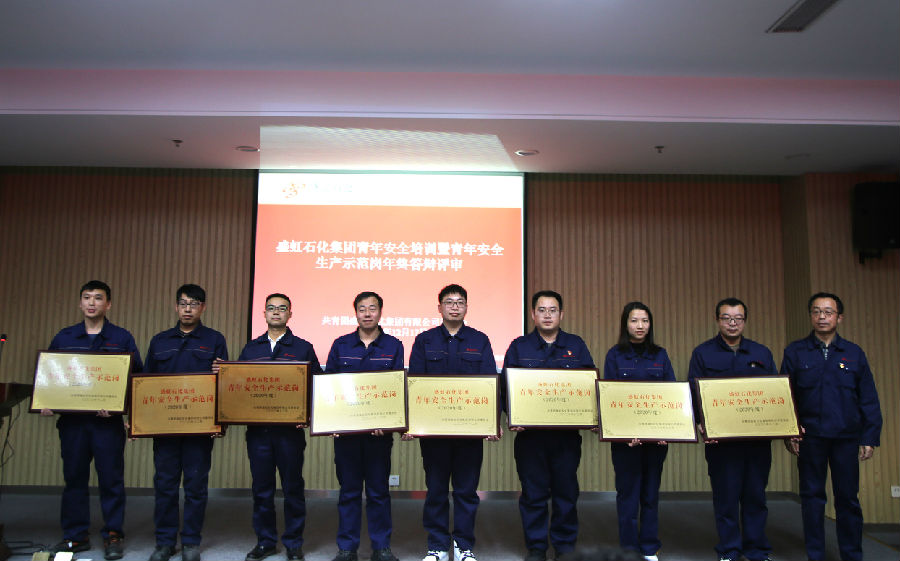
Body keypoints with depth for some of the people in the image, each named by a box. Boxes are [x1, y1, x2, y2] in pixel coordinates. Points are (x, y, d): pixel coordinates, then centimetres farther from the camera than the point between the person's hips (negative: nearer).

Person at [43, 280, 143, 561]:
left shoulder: (122, 338, 3)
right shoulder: (64, 337, 12)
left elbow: (137, 377, 0)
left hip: (107, 421, -3)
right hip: (71, 419, 3)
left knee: (111, 477, 1)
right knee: (74, 476, 9)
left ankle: (113, 535, 13)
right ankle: (75, 535, 21)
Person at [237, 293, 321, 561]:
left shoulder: (303, 348, 3)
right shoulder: (251, 349, 13)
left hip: (290, 428, -2)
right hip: (257, 427, 3)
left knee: (293, 487, 4)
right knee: (262, 488, 10)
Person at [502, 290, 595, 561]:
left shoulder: (576, 346, 9)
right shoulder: (519, 347, 6)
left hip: (567, 433, 1)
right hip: (529, 432, -1)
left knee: (566, 491, 7)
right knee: (533, 492, 5)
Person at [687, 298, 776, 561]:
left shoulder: (762, 353, 12)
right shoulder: (703, 353, 3)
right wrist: (702, 424, -16)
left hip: (758, 437, 2)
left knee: (756, 495, 9)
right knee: (726, 496, 4)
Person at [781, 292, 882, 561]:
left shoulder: (854, 353, 6)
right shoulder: (795, 352, 3)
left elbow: (869, 400, 6)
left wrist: (870, 437, 0)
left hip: (847, 437, 1)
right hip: (810, 437, 0)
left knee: (848, 497, 7)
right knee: (812, 496, 7)